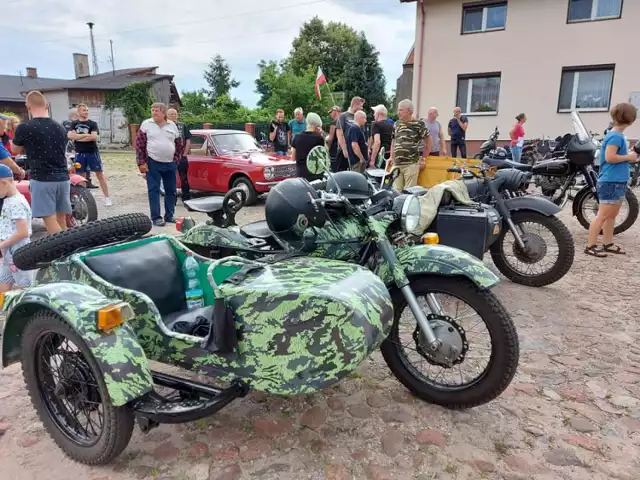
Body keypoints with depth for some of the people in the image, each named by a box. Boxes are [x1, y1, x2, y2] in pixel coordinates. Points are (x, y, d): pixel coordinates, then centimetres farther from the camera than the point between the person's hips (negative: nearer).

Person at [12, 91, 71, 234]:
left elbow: (16, 151, 8)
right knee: (61, 220, 11)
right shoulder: (60, 128, 8)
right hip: (63, 178, 6)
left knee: (51, 222, -5)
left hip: (42, 180, -6)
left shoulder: (24, 128, -8)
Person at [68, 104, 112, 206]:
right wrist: (86, 135, -11)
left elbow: (94, 137, -14)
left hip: (92, 152, -2)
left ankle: (107, 197, -1)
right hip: (79, 153, 3)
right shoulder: (74, 124, 9)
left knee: (100, 174, -3)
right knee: (82, 176, 9)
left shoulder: (92, 124, 2)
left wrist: (77, 137, -9)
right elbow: (70, 136, -7)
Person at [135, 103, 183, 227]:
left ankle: (169, 215, 20)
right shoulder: (146, 124, 0)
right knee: (154, 190, -2)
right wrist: (141, 162, -9)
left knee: (171, 190, 8)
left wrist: (176, 160, 5)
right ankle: (156, 217, 2)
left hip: (170, 164, 3)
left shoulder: (172, 126, 7)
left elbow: (179, 145, 14)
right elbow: (139, 144, -2)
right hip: (152, 163, -3)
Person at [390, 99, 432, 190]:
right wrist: (392, 157, 16)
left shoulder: (419, 124, -4)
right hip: (397, 164, 5)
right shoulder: (396, 124, 12)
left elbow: (429, 143, 2)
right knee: (396, 190, 5)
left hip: (411, 164, -5)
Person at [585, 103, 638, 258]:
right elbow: (609, 157, -24)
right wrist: (628, 157, -12)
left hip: (618, 182, 10)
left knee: (612, 216, 14)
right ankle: (590, 246, -1)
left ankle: (608, 244, 22)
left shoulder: (618, 135, 12)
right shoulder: (615, 136, -16)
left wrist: (629, 157, 3)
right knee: (602, 216, -6)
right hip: (610, 182, -10)